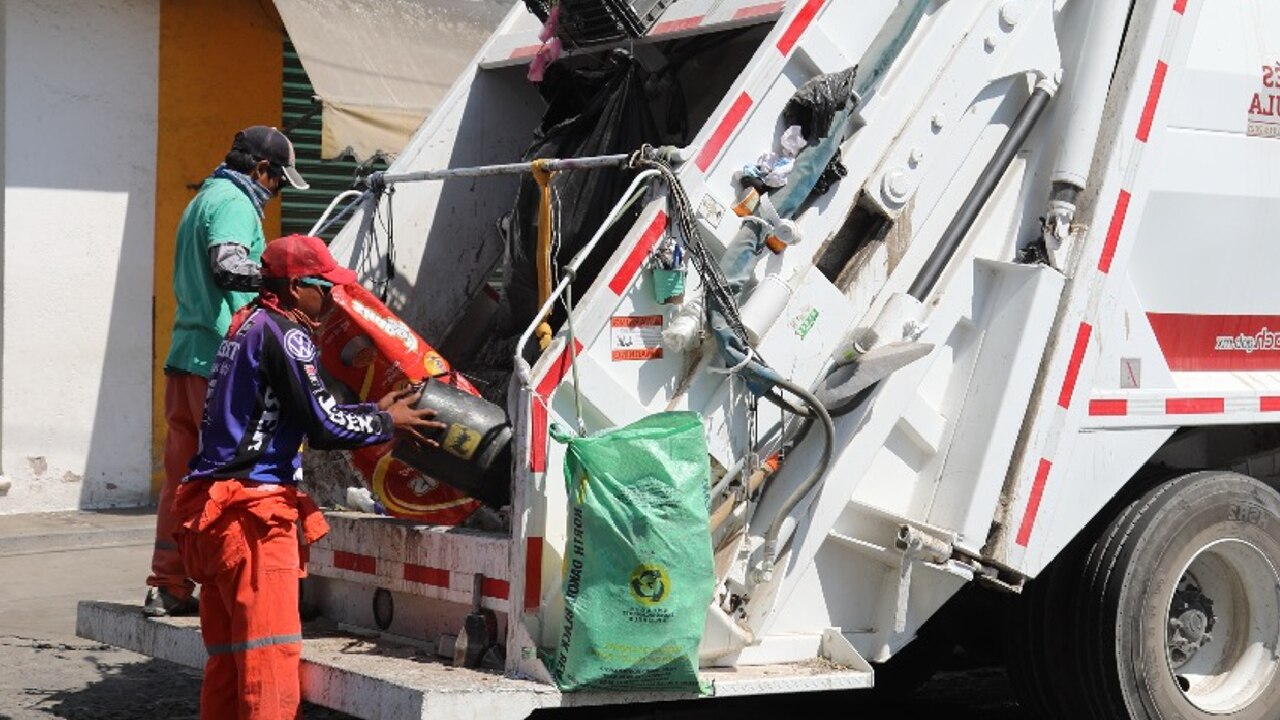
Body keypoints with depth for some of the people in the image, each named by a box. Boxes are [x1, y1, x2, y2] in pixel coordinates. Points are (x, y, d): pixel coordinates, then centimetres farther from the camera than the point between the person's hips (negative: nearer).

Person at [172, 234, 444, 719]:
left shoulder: (247, 326, 19)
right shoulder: (284, 333, -9)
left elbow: (303, 415, 21)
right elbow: (325, 427, -12)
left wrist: (375, 411, 18)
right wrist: (386, 422, 4)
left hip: (215, 510, 10)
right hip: (252, 506, -10)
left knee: (228, 659, 12)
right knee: (271, 656, -11)